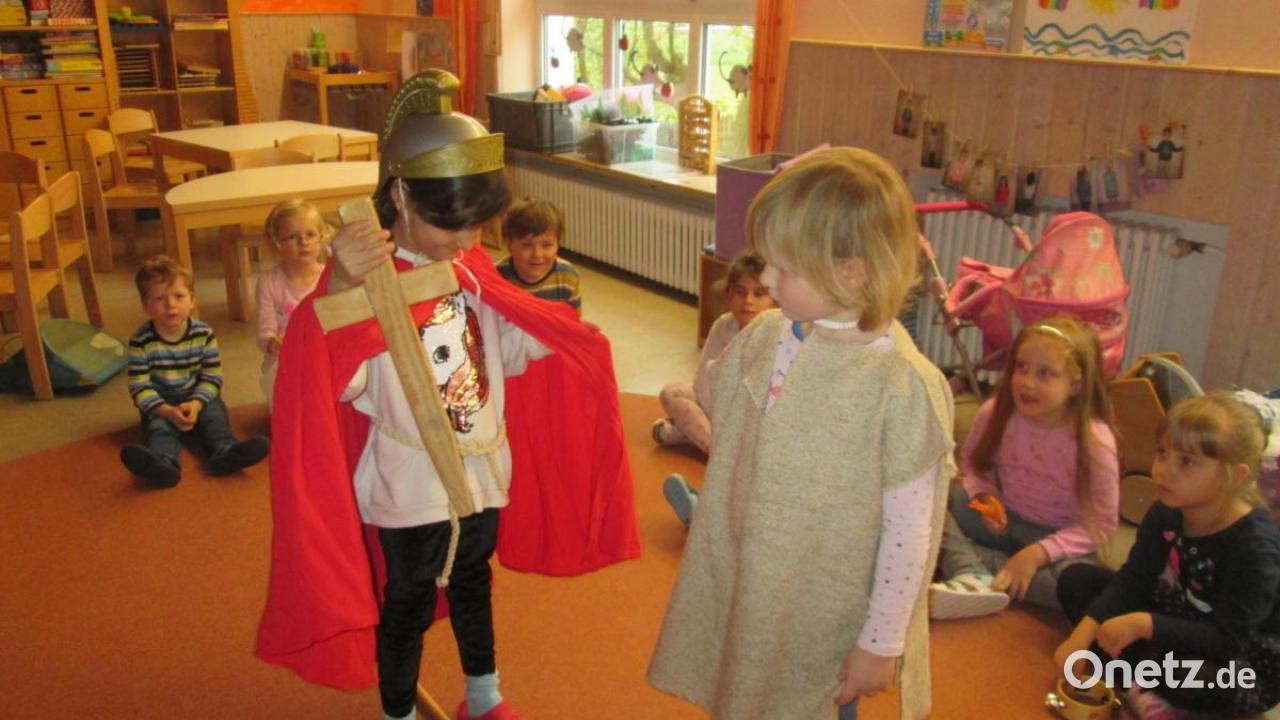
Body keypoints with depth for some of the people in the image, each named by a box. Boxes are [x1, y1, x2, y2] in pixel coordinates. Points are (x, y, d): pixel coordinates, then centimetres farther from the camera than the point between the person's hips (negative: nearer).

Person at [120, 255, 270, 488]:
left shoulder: (204, 334, -6)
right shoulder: (141, 340, -11)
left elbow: (212, 377, -5)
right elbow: (139, 387, -12)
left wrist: (195, 404, -23)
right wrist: (168, 411, -26)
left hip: (198, 398, 2)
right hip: (160, 404, -2)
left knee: (215, 415, -26)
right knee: (159, 427, -29)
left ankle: (225, 452, -54)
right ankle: (162, 462, -61)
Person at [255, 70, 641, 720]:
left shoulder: (471, 270, -1)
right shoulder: (368, 277, -22)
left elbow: (507, 349, 11)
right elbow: (333, 377, -37)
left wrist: (563, 336, -5)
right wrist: (339, 290, -53)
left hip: (484, 468, 7)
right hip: (411, 486, -6)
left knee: (473, 582, 26)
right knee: (408, 604, 14)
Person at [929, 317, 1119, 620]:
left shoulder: (1094, 441, -22)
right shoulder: (996, 413, -13)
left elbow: (1101, 524, -16)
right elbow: (971, 464, 6)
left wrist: (1037, 553, -26)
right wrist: (984, 497, -16)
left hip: (1056, 538, -3)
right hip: (1001, 521, 3)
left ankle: (974, 565, -24)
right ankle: (973, 577, -32)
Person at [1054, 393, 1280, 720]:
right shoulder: (1165, 513, -8)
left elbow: (1227, 640, -30)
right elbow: (1131, 582, -9)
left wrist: (1145, 624, -38)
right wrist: (1082, 635, -23)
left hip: (1245, 667, -7)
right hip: (1178, 629, 7)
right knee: (1076, 579, -1)